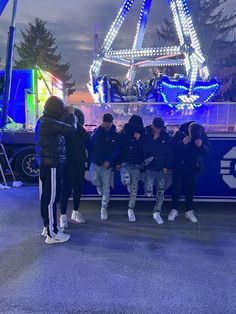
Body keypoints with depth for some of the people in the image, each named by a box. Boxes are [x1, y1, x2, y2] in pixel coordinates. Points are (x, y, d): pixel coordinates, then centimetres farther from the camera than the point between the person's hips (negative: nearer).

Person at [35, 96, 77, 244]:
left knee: (47, 196, 17)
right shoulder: (49, 123, -19)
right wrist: (71, 115, -3)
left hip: (47, 163, 11)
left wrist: (67, 115, 10)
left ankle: (48, 227, 30)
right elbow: (71, 129, -19)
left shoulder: (44, 121, 13)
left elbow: (60, 127, 18)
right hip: (52, 164, -11)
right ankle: (52, 234, 3)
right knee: (52, 198, -5)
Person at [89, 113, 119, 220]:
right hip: (96, 162, 0)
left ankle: (104, 208, 18)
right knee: (94, 179, -23)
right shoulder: (98, 131, 6)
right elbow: (93, 141, -13)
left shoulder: (115, 135, 4)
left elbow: (116, 150, -1)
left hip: (107, 164, 0)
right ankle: (99, 185, 15)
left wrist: (109, 161, -14)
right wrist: (100, 128, -17)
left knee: (106, 188, 2)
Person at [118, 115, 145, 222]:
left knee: (134, 188, 1)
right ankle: (128, 184, 11)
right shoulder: (124, 134, 1)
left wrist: (138, 140, -12)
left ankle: (131, 209, 16)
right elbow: (119, 148, 2)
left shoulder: (142, 136, 4)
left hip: (136, 165, 1)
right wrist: (118, 162, -3)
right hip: (125, 163, -1)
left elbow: (143, 150, 1)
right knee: (126, 180, -28)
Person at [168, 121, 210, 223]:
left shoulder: (203, 135, -9)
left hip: (193, 167, 2)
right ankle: (174, 210, 22)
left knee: (190, 189, 8)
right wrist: (182, 143, -30)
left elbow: (208, 150, -5)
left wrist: (201, 146, -25)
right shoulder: (180, 133, -16)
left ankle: (189, 211, 24)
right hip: (179, 166, -1)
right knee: (176, 188, 5)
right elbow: (172, 147, -14)